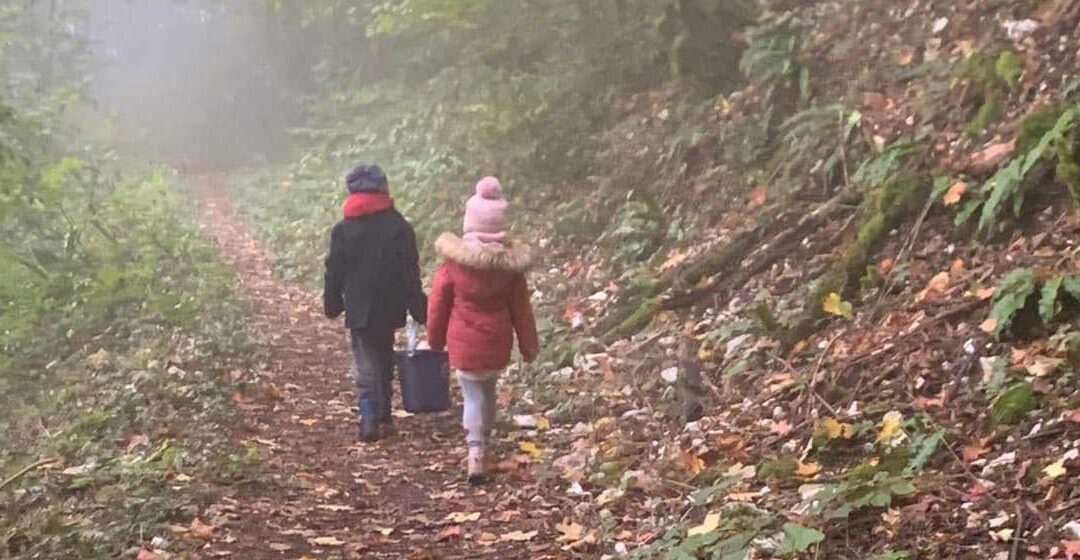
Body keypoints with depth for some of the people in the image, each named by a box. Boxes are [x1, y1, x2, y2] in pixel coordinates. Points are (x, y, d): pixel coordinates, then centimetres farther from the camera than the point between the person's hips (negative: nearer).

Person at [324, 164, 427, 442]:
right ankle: (384, 419, 21)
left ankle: (370, 420, -10)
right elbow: (410, 273, -4)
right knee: (384, 364, 16)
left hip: (358, 310, -1)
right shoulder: (399, 227, -4)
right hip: (389, 308, 1)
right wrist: (419, 308, -1)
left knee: (365, 367, 3)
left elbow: (334, 272, 0)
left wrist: (332, 304, 11)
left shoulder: (343, 229, -4)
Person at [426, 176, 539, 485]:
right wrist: (529, 346, 12)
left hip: (464, 343, -2)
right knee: (489, 391, 21)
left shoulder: (454, 260, -14)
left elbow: (438, 303, -4)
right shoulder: (510, 263, -7)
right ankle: (483, 442, 35)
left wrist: (435, 340, 11)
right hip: (498, 344, 2)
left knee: (473, 396, 4)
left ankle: (476, 453, -11)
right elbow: (521, 308, 1)